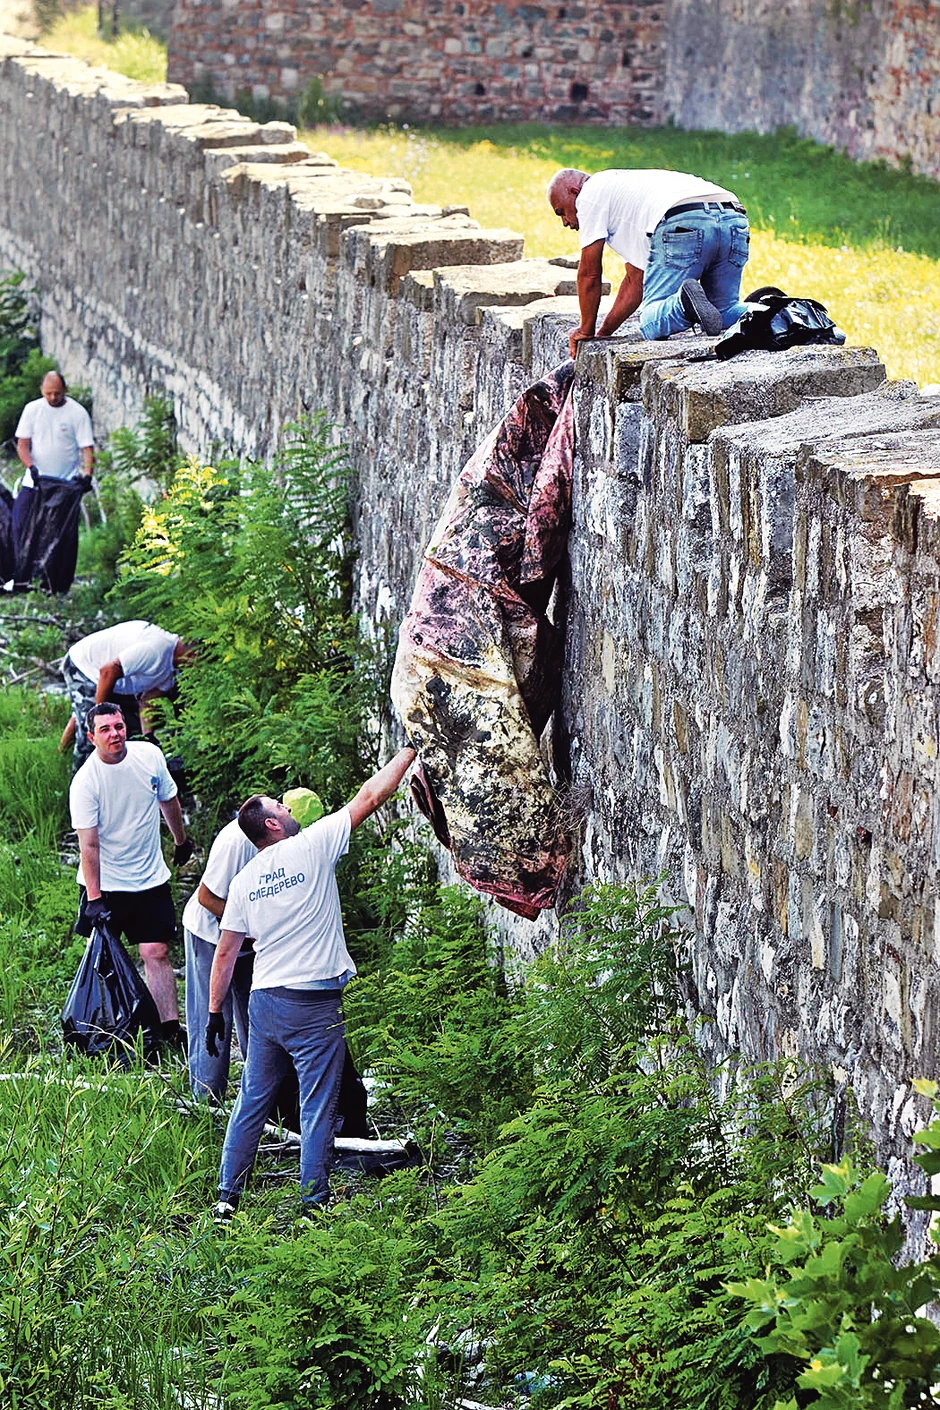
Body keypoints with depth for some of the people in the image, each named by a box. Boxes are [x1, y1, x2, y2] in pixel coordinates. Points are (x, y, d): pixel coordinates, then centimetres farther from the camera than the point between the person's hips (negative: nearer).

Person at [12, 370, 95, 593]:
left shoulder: (77, 413, -3)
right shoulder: (32, 409, 4)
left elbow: (87, 447, -5)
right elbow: (22, 444, 4)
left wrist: (87, 473, -20)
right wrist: (31, 467, -13)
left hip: (67, 485, -2)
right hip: (34, 482, 2)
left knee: (64, 536, -4)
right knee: (22, 526, -6)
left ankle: (57, 587, 1)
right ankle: (22, 578, 0)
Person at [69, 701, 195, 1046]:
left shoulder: (149, 756, -5)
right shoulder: (85, 782, -18)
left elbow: (169, 800, 14)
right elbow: (88, 845, -20)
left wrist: (181, 840, 27)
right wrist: (94, 898, -24)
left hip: (150, 878, 3)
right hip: (104, 883, -3)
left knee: (156, 952, -3)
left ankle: (171, 1028, -2)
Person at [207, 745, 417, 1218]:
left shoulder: (243, 881, 7)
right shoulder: (311, 847, -8)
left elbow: (225, 952, 9)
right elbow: (370, 797, -5)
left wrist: (215, 1013, 16)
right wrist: (408, 752, 6)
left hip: (264, 1001, 5)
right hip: (314, 1005, -5)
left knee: (251, 1102, 13)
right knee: (317, 1108, 2)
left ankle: (228, 1196, 14)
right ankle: (313, 1203, 4)